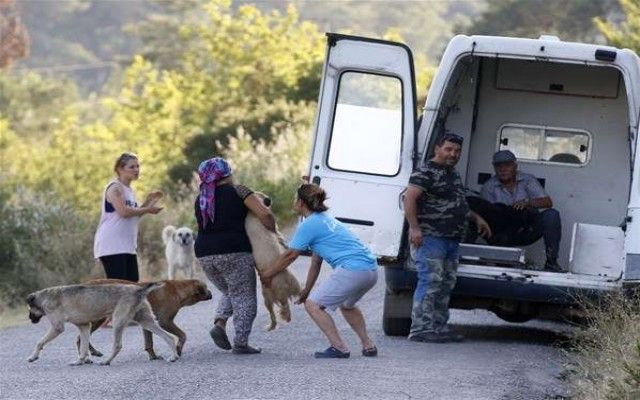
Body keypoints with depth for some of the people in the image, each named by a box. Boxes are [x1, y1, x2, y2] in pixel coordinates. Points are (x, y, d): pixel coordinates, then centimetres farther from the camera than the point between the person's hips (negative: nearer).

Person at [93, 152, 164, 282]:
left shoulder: (128, 190, 20)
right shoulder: (115, 187, -9)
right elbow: (124, 211, -21)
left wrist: (147, 202, 11)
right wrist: (147, 210, -11)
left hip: (127, 246, 10)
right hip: (112, 246, -10)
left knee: (132, 282, 6)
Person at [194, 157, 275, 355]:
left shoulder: (201, 199, 16)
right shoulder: (238, 192, -2)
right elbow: (264, 214, -10)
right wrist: (272, 231, 6)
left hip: (205, 254, 6)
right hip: (233, 252, -6)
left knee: (230, 292, 24)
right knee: (243, 296, 5)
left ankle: (219, 323, 0)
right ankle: (240, 343, 1)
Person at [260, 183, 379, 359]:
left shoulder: (309, 225, -2)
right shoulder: (327, 220, 26)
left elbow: (289, 255, 4)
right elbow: (316, 263, 29)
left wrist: (267, 274, 17)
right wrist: (306, 290, 32)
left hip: (352, 270, -9)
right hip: (371, 270, 9)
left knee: (312, 304, 0)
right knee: (347, 304, 34)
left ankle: (339, 347, -8)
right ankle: (368, 346, 27)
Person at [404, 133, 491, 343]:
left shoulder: (453, 174, 22)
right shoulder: (427, 172, -9)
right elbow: (410, 198, -19)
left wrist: (476, 217, 35)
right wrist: (414, 227, -27)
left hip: (452, 239, 10)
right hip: (431, 237, -10)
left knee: (446, 284, 10)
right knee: (430, 282, -14)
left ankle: (440, 327, 15)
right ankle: (421, 328, -14)